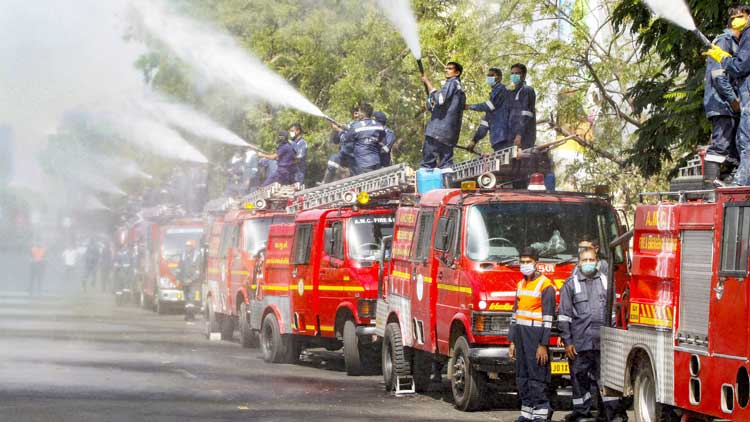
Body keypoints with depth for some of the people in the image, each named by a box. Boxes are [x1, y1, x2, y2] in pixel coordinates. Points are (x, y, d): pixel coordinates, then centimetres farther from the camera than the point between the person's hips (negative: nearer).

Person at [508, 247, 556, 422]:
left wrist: (543, 345, -16)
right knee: (522, 376, 7)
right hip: (520, 336, 7)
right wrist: (512, 342, 15)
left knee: (537, 376, -9)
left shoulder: (545, 285, -7)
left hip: (536, 335, -7)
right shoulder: (521, 285, 16)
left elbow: (548, 318, -11)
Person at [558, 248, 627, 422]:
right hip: (579, 342, -1)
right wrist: (567, 342, -3)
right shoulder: (571, 284, 4)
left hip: (603, 341, 1)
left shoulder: (605, 281, 10)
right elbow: (564, 315, 2)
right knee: (580, 378, 5)